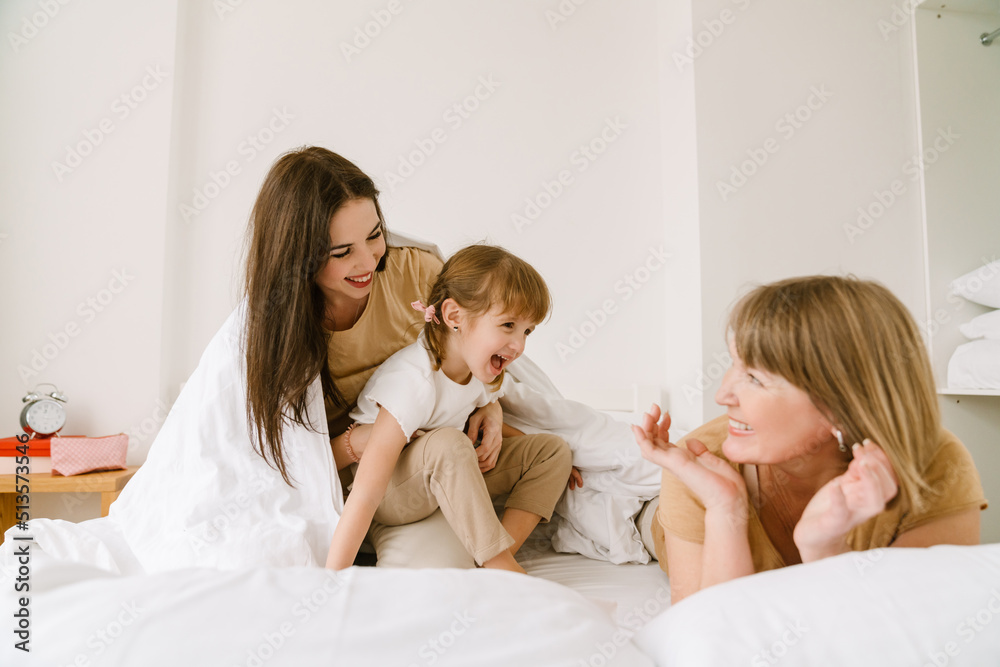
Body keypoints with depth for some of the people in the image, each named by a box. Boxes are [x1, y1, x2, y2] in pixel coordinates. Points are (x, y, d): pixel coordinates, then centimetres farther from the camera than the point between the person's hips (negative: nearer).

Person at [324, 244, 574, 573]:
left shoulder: (484, 369, -8)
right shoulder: (413, 380, -31)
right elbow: (366, 494, -34)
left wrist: (492, 432, -3)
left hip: (447, 479, 8)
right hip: (389, 496, -8)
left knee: (553, 449, -3)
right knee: (448, 444, -39)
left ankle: (503, 554, -17)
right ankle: (501, 567, -26)